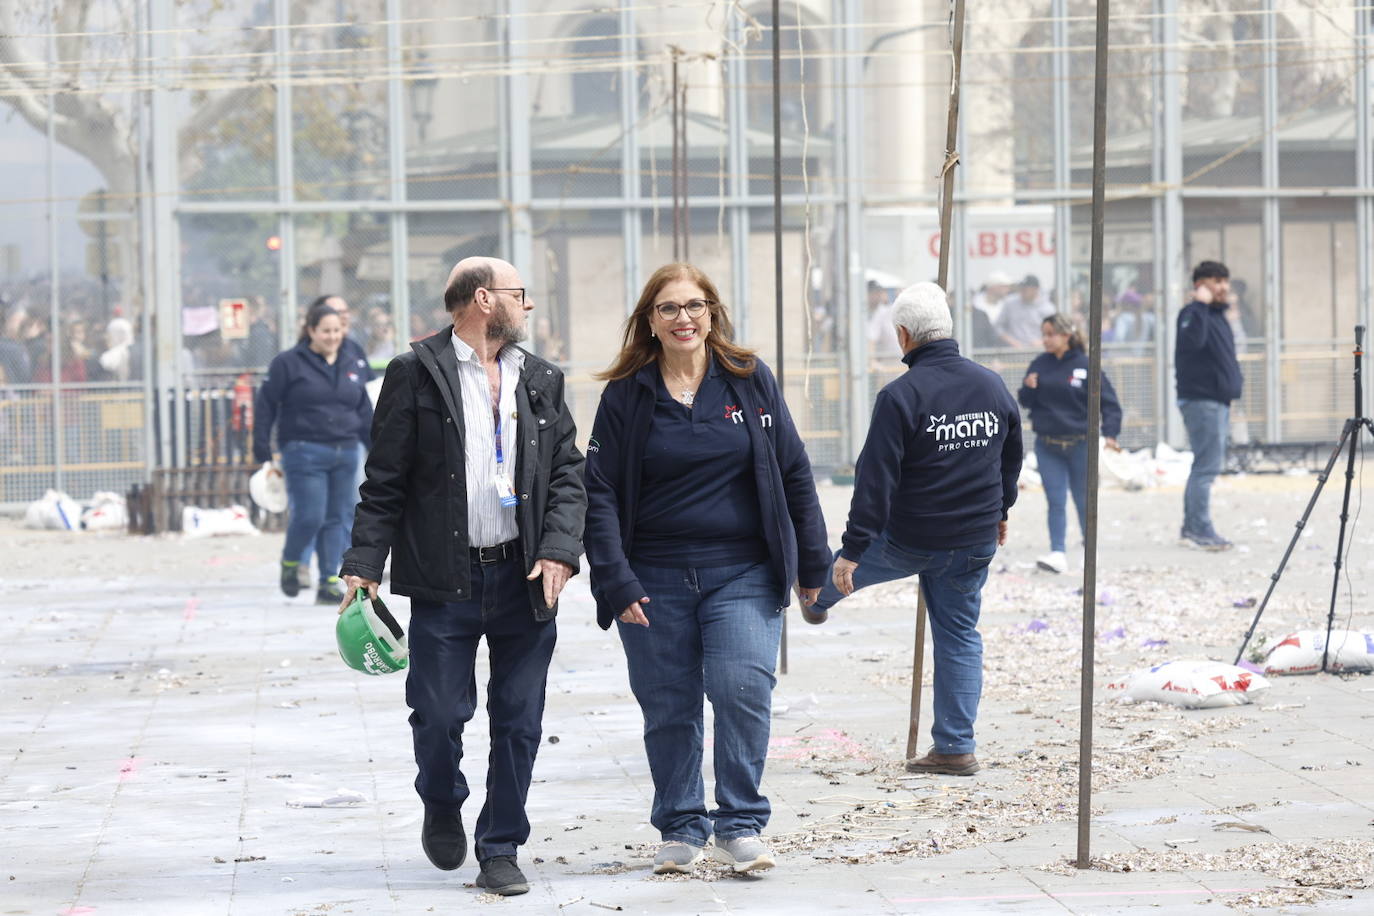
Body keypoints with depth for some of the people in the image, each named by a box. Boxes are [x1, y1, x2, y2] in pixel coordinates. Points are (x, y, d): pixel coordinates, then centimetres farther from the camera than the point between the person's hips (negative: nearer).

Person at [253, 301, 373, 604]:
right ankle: (289, 562, 17)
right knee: (309, 517, -11)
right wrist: (264, 454, -6)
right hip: (305, 454, -5)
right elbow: (265, 407, -2)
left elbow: (365, 415, 19)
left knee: (335, 520, 4)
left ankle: (329, 584, 7)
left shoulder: (349, 368, 15)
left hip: (345, 454, 5)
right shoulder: (288, 363, -2)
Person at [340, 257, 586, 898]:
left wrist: (560, 551, -6)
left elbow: (568, 474, 9)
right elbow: (384, 482, -1)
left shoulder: (541, 380, 12)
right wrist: (364, 566, -8)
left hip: (525, 579, 3)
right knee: (438, 716, -1)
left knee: (519, 723, 4)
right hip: (443, 580, -3)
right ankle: (443, 809, 29)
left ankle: (500, 851, 15)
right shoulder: (416, 374, 0)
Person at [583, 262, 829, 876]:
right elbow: (599, 492, 0)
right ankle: (681, 829, 19)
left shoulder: (750, 381, 5)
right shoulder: (625, 396, 2)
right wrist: (615, 582, -9)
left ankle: (740, 825, -4)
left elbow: (793, 474, 9)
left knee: (743, 689, -16)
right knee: (668, 709, 4)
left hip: (743, 575, 0)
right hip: (656, 581, 1)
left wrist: (813, 565, 9)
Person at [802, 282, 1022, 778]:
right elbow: (1012, 458, 15)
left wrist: (852, 548, -17)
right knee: (960, 637, 12)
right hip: (975, 542, 4)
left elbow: (875, 480, -21)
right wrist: (999, 510, 32)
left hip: (910, 540, -4)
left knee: (852, 565, 27)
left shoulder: (900, 396, -19)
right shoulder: (993, 385, 0)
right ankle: (956, 748, 12)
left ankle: (817, 601, 59)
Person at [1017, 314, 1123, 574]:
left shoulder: (1085, 366, -6)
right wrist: (1028, 388, -14)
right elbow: (1026, 402, 8)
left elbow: (1108, 402, -5)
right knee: (1056, 502, -3)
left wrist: (1110, 433, -16)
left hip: (1080, 444, -2)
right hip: (1047, 447, 2)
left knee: (1083, 502, 10)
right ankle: (1057, 554, -5)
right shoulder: (1040, 364, 3)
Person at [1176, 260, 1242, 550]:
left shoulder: (1218, 316, 19)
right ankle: (1201, 530, -11)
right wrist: (1200, 305, -28)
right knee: (1206, 466, -12)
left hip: (1218, 400, 10)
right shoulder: (1193, 314, -11)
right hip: (1200, 399, -10)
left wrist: (1235, 380, 18)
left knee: (1205, 466, 12)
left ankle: (1191, 529, 17)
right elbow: (1192, 340, -32)